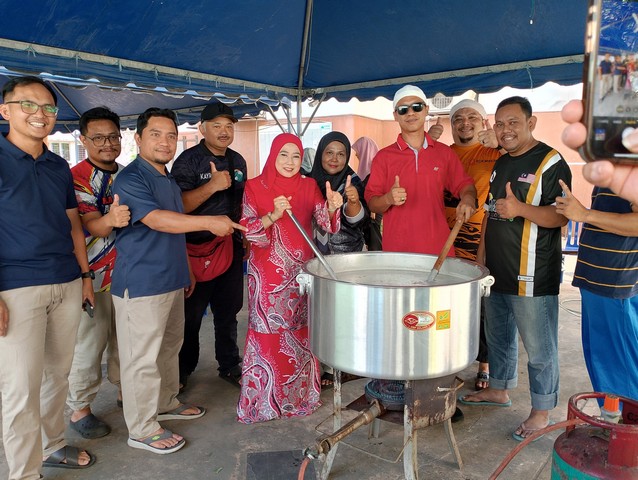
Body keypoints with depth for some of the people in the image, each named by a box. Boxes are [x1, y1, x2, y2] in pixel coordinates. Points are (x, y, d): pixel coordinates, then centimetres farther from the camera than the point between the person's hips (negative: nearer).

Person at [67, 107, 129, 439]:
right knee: (88, 344, 1)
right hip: (93, 275, -6)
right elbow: (92, 226, -24)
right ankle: (79, 409, 17)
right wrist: (110, 220, -45)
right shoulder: (77, 178, -12)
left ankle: (125, 389, 35)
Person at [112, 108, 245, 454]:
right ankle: (142, 430, 15)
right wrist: (210, 222, -29)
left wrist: (186, 270, 22)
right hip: (140, 285, -9)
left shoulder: (170, 181, 15)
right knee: (142, 358, 1)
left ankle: (166, 403, 38)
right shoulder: (130, 179, -14)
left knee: (169, 347, 20)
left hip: (171, 280, 9)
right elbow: (156, 220, -27)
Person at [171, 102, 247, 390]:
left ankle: (229, 366, 29)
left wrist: (245, 238, 16)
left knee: (228, 311, 15)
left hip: (231, 248, 6)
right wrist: (213, 185, -31)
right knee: (190, 315, 7)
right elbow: (178, 205, -21)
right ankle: (182, 370, 24)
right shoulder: (189, 160, -11)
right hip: (197, 250, -5)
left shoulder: (238, 161, 9)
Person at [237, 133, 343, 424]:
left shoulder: (309, 186, 5)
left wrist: (332, 207, -27)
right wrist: (273, 215, -27)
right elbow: (247, 230, -10)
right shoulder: (255, 187, -2)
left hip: (302, 272, 3)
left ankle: (301, 394, 28)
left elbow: (326, 222, -5)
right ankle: (262, 400, 19)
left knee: (302, 334, 10)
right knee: (268, 334, 3)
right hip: (267, 273, -2)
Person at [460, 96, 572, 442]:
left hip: (532, 276, -8)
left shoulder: (550, 162, -10)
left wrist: (520, 209, -32)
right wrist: (483, 247, 15)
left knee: (539, 347, 4)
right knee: (498, 335, 21)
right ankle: (499, 390, 39)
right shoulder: (501, 163, 14)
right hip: (496, 270, 8)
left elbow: (561, 215, -17)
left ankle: (541, 411, 19)